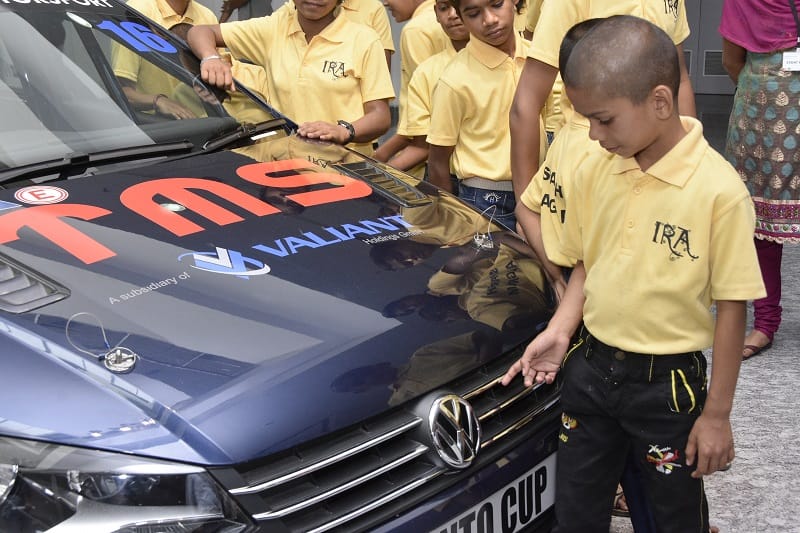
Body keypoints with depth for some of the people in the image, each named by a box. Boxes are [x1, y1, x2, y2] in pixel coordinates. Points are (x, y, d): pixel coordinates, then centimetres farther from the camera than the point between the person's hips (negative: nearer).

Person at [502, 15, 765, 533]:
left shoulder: (718, 189, -19)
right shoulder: (594, 173, -3)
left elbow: (731, 306, -13)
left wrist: (717, 413, -9)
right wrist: (559, 331, -5)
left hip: (669, 383, -5)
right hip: (589, 368, 5)